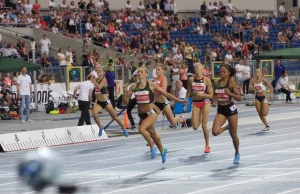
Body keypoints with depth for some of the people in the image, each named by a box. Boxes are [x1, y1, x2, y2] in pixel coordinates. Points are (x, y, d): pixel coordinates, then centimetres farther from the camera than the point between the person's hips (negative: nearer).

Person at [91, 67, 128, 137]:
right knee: (94, 114, -23)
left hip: (105, 102, -5)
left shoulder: (104, 79, -13)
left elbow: (99, 87, -29)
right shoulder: (96, 79, 5)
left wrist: (93, 80, -28)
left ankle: (124, 129, 25)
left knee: (114, 117, 7)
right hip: (98, 102, 5)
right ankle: (100, 127, -1)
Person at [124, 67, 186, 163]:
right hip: (141, 115, 5)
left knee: (141, 129, -28)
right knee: (153, 134, 19)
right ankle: (162, 151, 43)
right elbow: (126, 101, 7)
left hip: (151, 113, -5)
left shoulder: (151, 85, -7)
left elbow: (165, 93, 0)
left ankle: (152, 147, -7)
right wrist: (126, 94, -10)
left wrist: (179, 100, 0)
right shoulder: (134, 87, 0)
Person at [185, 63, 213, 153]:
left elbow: (211, 95, -11)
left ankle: (207, 145, 11)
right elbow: (188, 92, 9)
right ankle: (199, 119, 36)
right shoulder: (191, 79, -3)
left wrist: (201, 95, -25)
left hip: (205, 102, -3)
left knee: (204, 125, -5)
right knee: (195, 127, -3)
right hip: (195, 103, 3)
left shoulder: (206, 80, -12)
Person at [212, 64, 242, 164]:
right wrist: (214, 101, -3)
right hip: (220, 110, 3)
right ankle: (227, 127, 18)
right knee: (215, 132, -17)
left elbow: (239, 98, -12)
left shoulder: (231, 83, -9)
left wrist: (230, 93, -28)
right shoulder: (216, 82, 3)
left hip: (231, 108, -3)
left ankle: (237, 154, 27)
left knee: (234, 135, 5)